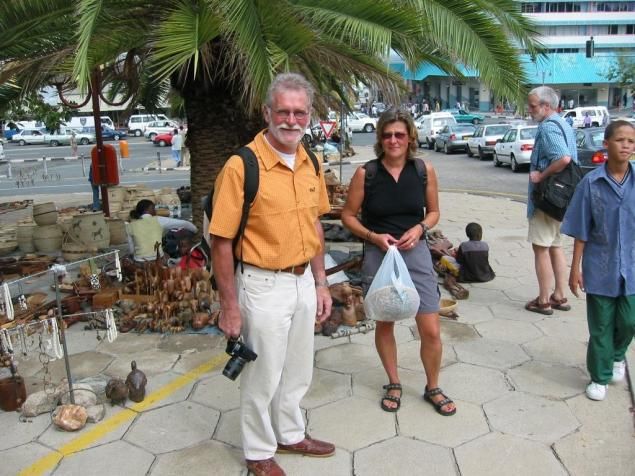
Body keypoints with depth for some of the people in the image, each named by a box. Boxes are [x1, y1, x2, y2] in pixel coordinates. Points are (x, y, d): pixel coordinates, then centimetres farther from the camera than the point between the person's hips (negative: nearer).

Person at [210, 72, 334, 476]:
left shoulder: (310, 163, 3)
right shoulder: (241, 166, -18)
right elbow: (222, 241, -16)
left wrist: (320, 284, 12)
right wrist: (230, 306, -15)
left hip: (303, 281, 7)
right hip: (264, 285, -6)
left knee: (298, 372, 22)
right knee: (263, 376, 12)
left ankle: (290, 434, 46)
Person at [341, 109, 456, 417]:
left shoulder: (424, 170, -3)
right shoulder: (365, 174, -8)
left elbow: (434, 211, 9)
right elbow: (348, 215, 0)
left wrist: (420, 228, -11)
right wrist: (373, 236, -15)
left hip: (415, 253, 1)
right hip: (378, 255, -1)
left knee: (431, 330, 2)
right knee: (384, 324, 14)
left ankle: (433, 388, 27)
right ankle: (394, 384, 36)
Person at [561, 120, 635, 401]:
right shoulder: (591, 183, -10)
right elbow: (581, 231, -5)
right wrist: (575, 268, -5)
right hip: (600, 268, -2)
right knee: (600, 326, 9)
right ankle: (599, 377, 28)